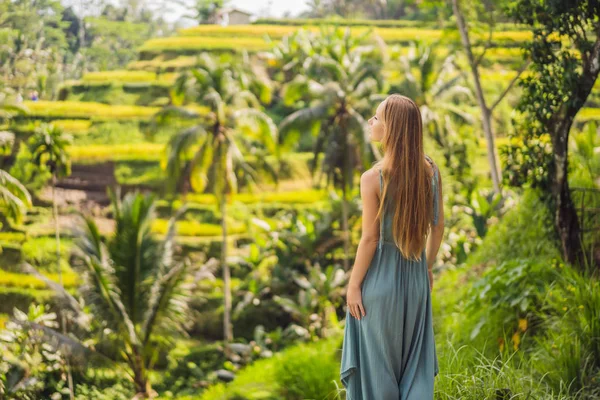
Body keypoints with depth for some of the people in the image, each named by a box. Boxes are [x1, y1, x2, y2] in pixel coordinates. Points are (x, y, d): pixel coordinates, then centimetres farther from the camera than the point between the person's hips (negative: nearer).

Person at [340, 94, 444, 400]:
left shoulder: (373, 178, -19)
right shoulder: (430, 171, -4)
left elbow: (370, 239, -16)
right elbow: (438, 226, 4)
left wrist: (353, 285, -6)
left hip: (380, 277, -4)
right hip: (415, 277, 5)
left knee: (378, 361, 11)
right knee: (414, 362, 15)